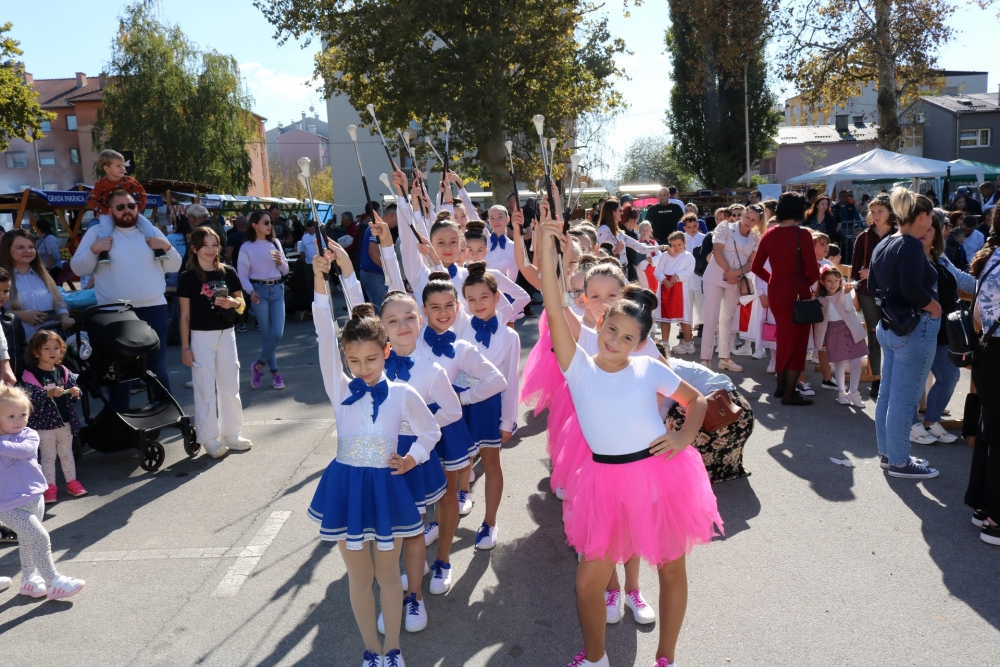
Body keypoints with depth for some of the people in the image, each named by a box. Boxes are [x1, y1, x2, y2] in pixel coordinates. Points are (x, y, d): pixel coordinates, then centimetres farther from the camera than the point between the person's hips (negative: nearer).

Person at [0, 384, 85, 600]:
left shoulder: (29, 435, -2)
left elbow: (24, 450, -23)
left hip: (35, 499, 5)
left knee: (28, 541, 19)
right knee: (40, 537, -10)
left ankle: (29, 579, 36)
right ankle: (53, 582, 1)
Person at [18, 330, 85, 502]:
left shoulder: (64, 372, 2)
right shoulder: (30, 375, -12)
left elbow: (72, 391, 8)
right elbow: (30, 398, -20)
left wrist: (75, 393, -15)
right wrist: (49, 393, -32)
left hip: (65, 421, 4)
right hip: (44, 423, -4)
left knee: (67, 453, 16)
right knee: (48, 456, 8)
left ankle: (72, 482, 27)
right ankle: (50, 487, 17)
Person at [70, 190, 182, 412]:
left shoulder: (151, 231, 11)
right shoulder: (97, 232, 3)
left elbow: (174, 267, 10)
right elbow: (78, 268, 0)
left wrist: (167, 247, -8)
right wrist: (94, 250, -16)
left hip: (154, 309, 2)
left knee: (157, 365, 11)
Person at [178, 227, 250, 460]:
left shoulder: (228, 273, 3)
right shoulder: (187, 278, -4)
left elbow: (242, 304, 9)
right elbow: (185, 316, -3)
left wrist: (232, 303, -14)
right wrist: (185, 347, -6)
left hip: (226, 334, 3)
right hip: (201, 337, -3)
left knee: (230, 387, 9)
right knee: (205, 390, 1)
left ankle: (232, 434, 22)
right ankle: (210, 439, 12)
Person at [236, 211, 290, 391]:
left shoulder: (275, 243, 10)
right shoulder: (247, 247, -1)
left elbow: (285, 271, 14)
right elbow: (242, 275, -2)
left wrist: (281, 262, -7)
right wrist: (251, 292, -18)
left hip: (277, 290, 3)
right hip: (260, 290, -3)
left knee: (278, 333, -7)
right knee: (267, 334, 1)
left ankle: (259, 365, 14)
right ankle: (274, 373, 15)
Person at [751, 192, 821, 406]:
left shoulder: (769, 234, 3)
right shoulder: (802, 234, -13)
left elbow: (757, 267, 7)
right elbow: (813, 270, -13)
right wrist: (810, 280, 8)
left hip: (775, 291, 6)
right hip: (797, 292, -6)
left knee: (784, 337, 20)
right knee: (797, 340, 4)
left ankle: (781, 386, 29)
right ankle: (790, 394, 8)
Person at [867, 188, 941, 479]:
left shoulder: (883, 245, 11)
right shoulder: (911, 245, -17)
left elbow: (873, 287, 15)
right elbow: (913, 289, -27)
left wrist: (892, 307, 13)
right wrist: (935, 308, -11)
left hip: (889, 326, 10)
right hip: (914, 328, -10)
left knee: (888, 393, 16)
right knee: (904, 398, -1)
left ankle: (886, 451, 28)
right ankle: (899, 462, 8)